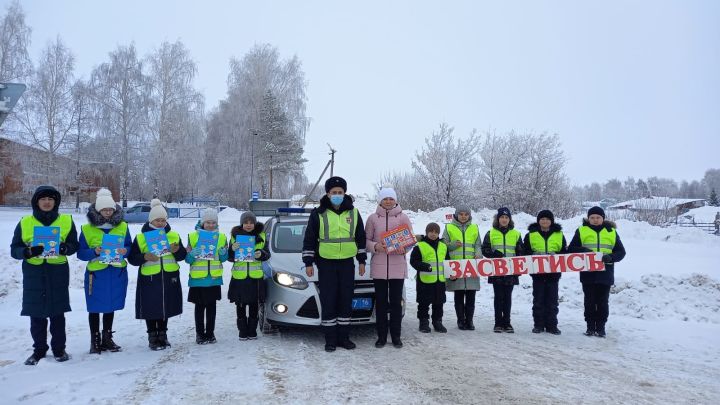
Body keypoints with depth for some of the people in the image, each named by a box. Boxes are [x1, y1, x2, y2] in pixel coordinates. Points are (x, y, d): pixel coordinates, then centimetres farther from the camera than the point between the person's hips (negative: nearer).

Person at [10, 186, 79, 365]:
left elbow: (74, 245, 5)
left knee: (57, 313, 6)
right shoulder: (25, 222, 2)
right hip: (33, 274, 1)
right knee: (36, 314, 6)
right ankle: (39, 349, 22)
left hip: (58, 273, 0)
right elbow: (14, 250, 3)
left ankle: (59, 348, 19)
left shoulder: (66, 221, 3)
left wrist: (63, 249, -17)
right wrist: (29, 252, -19)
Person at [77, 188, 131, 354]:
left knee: (111, 306, 13)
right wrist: (94, 252, -22)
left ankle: (107, 338, 27)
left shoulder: (122, 226, 3)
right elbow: (80, 253, -3)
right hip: (96, 274, -2)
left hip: (117, 273, 2)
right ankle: (95, 340, 18)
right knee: (95, 308, 5)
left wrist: (125, 251, -14)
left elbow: (130, 247, 8)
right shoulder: (87, 229, -4)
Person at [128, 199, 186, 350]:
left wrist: (177, 250, -13)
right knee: (151, 309, 2)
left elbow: (182, 256, 8)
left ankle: (162, 335, 26)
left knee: (166, 307, 12)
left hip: (169, 278, 3)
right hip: (149, 279, -3)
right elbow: (132, 258, -3)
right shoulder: (141, 237, -2)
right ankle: (152, 337, 16)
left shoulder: (174, 235, 7)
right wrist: (145, 257, -22)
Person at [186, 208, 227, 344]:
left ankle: (210, 333, 20)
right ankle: (200, 334, 15)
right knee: (200, 307, 5)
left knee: (212, 306, 9)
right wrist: (193, 254, -23)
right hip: (198, 278, -2)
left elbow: (224, 258, 10)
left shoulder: (221, 237, 4)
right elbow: (187, 259, -1)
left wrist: (223, 253, -12)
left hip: (214, 278, 2)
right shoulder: (193, 236, -3)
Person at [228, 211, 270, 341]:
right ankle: (242, 331, 14)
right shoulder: (235, 236, 3)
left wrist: (261, 254, -15)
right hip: (239, 276, -1)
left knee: (254, 306, 7)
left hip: (256, 276, 1)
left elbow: (267, 255, 6)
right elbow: (229, 257, 4)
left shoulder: (261, 236, 5)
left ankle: (252, 331, 17)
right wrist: (232, 250, -17)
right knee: (241, 306, 5)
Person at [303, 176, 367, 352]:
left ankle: (343, 337, 17)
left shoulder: (353, 213, 5)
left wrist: (362, 260, 11)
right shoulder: (318, 214, -2)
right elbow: (309, 239, 2)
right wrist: (308, 262, -2)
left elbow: (360, 238, 13)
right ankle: (330, 339, 9)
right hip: (326, 263, -2)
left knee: (346, 300, 6)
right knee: (328, 301, -1)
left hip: (347, 263, 2)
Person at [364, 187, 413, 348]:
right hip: (379, 266, 0)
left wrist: (403, 248, -16)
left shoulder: (403, 217, 3)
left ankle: (396, 335, 16)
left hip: (398, 266, 0)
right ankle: (381, 336, 15)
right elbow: (366, 240, 5)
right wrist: (375, 246, -16)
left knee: (396, 302, 6)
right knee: (381, 302, 5)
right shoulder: (373, 218, 3)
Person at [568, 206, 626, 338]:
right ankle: (590, 327, 14)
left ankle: (601, 327, 14)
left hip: (605, 273, 1)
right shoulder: (581, 231, 6)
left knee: (603, 302, 4)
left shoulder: (611, 232, 9)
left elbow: (621, 252, 7)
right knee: (590, 301, 5)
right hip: (588, 272, 0)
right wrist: (584, 251, -17)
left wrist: (610, 257, -13)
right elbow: (571, 249, 2)